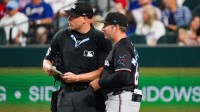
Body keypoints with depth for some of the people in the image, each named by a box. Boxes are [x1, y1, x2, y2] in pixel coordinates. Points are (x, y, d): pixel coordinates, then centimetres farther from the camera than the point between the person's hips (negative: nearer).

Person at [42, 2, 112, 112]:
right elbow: (47, 59, 17)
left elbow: (102, 71, -12)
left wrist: (77, 78, -17)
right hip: (65, 94, 5)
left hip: (88, 95, -5)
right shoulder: (62, 35, 8)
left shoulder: (100, 39, -7)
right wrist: (48, 67, -7)